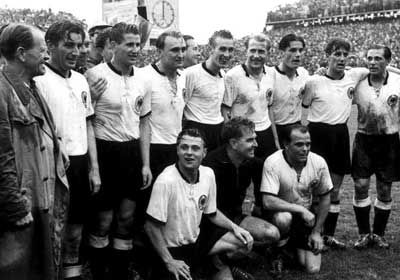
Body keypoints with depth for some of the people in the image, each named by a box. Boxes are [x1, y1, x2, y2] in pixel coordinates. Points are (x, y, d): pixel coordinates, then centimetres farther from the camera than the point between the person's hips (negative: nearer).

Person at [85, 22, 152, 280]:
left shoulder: (142, 77, 5)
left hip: (132, 152, 5)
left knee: (126, 218, 13)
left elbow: (144, 122, 11)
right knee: (103, 220, 7)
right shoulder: (96, 75, -12)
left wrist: (146, 164, 7)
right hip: (105, 152, -5)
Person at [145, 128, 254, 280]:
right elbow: (151, 226, -19)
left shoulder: (208, 174, -2)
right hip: (172, 250, -6)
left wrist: (234, 227, -2)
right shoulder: (165, 181, -23)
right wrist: (169, 262, -17)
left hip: (197, 241, 7)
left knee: (245, 240, -4)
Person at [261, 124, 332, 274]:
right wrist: (300, 209, -32)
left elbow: (325, 198, 0)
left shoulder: (318, 162, -12)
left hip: (307, 216, 3)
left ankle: (295, 246, 29)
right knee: (284, 218, -40)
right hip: (281, 212, -3)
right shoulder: (273, 162, -25)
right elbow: (268, 202, -31)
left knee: (313, 269, -5)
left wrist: (317, 231, -1)